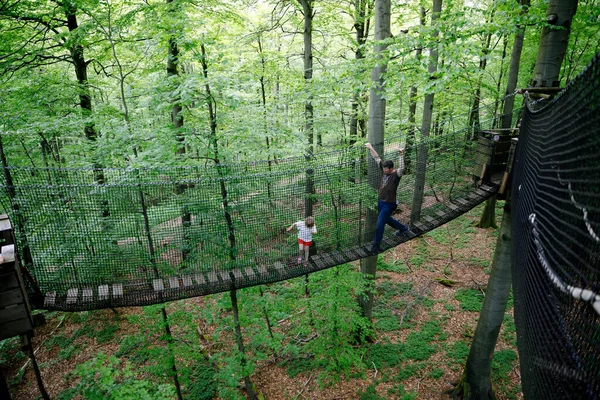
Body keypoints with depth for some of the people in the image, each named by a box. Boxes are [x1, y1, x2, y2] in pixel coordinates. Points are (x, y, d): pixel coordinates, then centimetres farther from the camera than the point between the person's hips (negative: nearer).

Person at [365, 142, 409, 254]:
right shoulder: (384, 170, -3)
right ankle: (403, 228, 52)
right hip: (380, 201, 8)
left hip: (389, 204, -8)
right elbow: (377, 158, 2)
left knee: (380, 224, -6)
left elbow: (402, 168, -41)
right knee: (387, 219, 28)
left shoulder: (396, 174, -19)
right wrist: (370, 148, 0)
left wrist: (401, 155, -46)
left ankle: (376, 245, 8)